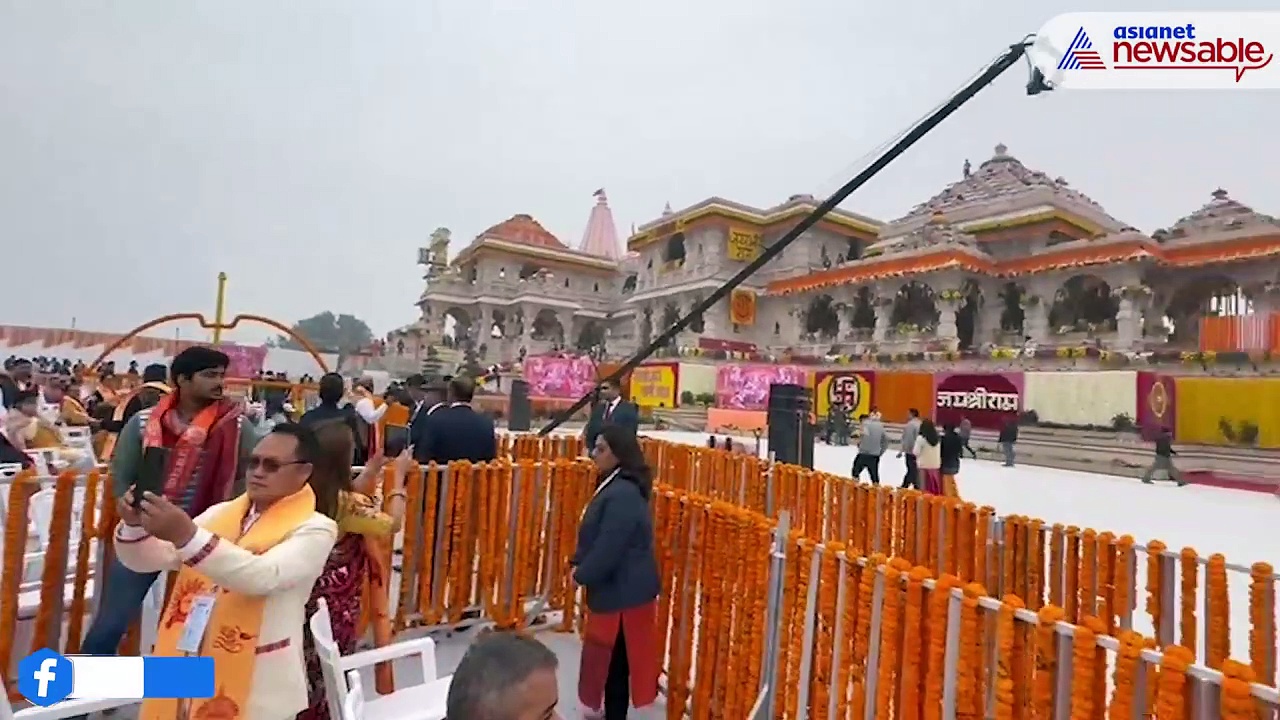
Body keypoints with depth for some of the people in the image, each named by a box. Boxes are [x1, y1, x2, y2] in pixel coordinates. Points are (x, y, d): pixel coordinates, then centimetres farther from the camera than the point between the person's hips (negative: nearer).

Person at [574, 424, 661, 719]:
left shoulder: (622, 494, -25)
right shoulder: (614, 486, 7)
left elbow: (608, 548, -25)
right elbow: (594, 535, 15)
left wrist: (582, 575, -10)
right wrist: (578, 562, 3)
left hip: (623, 590, -10)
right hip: (616, 586, 10)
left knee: (614, 660, 5)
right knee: (611, 658, 22)